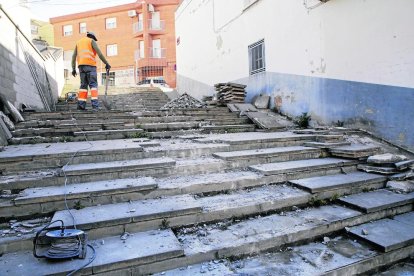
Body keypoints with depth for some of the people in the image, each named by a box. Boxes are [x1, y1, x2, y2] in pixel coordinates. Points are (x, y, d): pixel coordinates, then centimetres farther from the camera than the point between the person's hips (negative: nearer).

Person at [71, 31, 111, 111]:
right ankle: (95, 105, -19)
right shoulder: (91, 41, 9)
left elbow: (74, 56, 18)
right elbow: (99, 53, -6)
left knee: (83, 85, 10)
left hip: (81, 65, 5)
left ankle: (81, 104, 2)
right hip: (90, 65, -5)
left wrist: (73, 69, 16)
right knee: (93, 85, -8)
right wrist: (106, 63, -7)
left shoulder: (78, 42, 25)